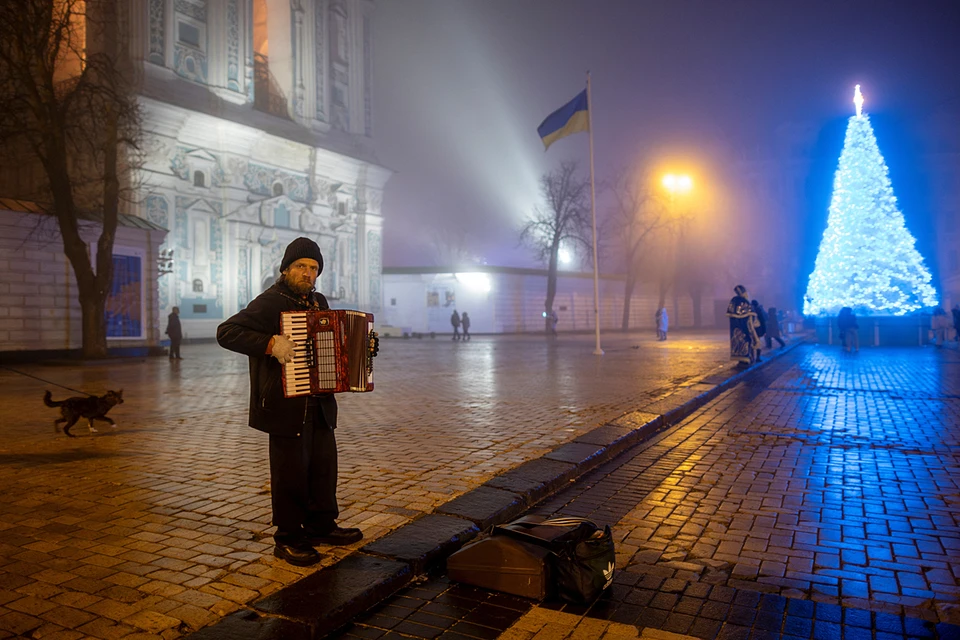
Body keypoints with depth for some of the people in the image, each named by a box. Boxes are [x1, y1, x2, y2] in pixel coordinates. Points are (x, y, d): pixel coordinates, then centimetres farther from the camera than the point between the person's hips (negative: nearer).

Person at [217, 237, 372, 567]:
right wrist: (271, 344, -27)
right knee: (290, 472, 1)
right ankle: (288, 539, 16)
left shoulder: (319, 302, 14)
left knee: (323, 465, 14)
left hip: (319, 403, 7)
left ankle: (321, 526, 30)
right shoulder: (269, 302, -10)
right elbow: (226, 332, -17)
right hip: (286, 405, -7)